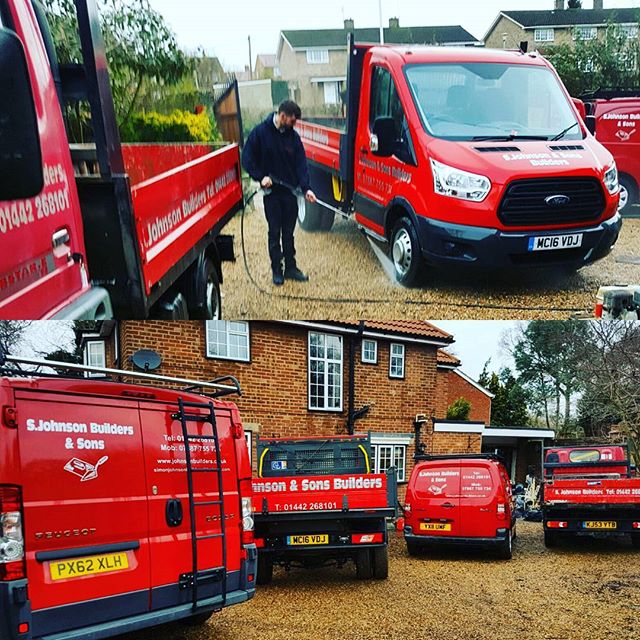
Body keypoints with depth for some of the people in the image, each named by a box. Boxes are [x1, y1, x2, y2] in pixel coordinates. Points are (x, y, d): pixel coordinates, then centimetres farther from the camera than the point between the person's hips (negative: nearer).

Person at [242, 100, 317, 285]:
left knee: (289, 233, 10)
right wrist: (261, 177, -15)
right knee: (275, 233, 4)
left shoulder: (293, 136, 1)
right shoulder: (260, 133, -8)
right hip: (271, 192, -3)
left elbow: (301, 163, -1)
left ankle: (291, 268, 18)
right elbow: (247, 159, -4)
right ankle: (277, 270, 13)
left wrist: (306, 188, -12)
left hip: (290, 191, 3)